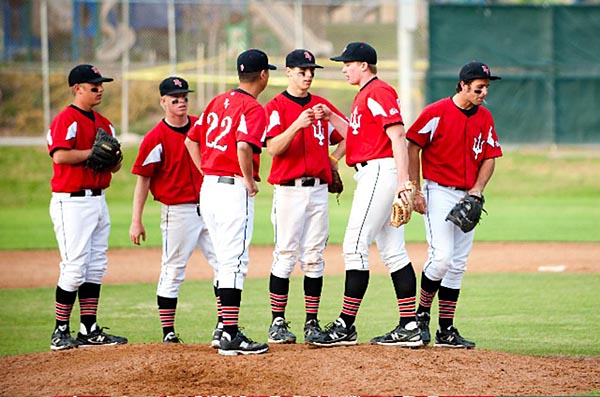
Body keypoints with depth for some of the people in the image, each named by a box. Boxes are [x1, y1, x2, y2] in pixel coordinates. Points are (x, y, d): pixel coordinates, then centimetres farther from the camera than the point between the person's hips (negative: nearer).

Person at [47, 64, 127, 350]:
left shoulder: (104, 123, 16)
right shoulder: (65, 120, -9)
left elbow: (115, 166, 18)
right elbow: (60, 156, -25)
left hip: (98, 200, 9)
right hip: (72, 202, -9)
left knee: (96, 267, 9)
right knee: (74, 269, -9)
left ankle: (89, 331, 13)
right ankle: (60, 332, -2)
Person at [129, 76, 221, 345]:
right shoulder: (156, 137, -8)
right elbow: (143, 179, -7)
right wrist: (136, 221, -11)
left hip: (209, 208, 5)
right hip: (178, 210, -5)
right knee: (173, 272, 1)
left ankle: (223, 327, 2)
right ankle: (168, 332, 8)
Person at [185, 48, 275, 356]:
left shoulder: (219, 102, 14)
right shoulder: (253, 108, -10)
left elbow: (191, 139, 18)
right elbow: (244, 146, -26)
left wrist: (207, 173, 16)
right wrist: (249, 181, -14)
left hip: (209, 188, 8)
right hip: (234, 189, -8)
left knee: (226, 263, 16)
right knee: (234, 263, -9)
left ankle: (225, 329, 18)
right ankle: (231, 336, -13)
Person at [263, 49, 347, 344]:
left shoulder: (322, 105, 14)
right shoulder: (276, 107, 0)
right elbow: (273, 148, -14)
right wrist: (298, 124, -26)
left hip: (318, 189, 4)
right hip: (288, 190, -4)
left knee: (313, 258, 4)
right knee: (285, 256, -7)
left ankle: (312, 323, 7)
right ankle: (278, 323, -3)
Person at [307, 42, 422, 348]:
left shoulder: (378, 92, -11)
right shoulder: (364, 95, 21)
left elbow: (397, 136, -19)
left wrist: (402, 182, -25)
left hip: (380, 171, -11)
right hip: (372, 175, 11)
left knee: (355, 245, -11)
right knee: (392, 251, 7)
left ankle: (346, 327, -11)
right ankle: (409, 327, 6)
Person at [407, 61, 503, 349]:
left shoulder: (485, 118, 7)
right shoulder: (437, 112, -10)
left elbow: (489, 158, 11)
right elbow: (413, 147, -7)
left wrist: (477, 189, -6)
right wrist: (415, 192, -11)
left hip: (468, 197, 6)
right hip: (438, 192, -6)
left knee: (458, 264, 5)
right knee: (441, 258, -17)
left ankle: (446, 330, 10)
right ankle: (421, 315, 5)